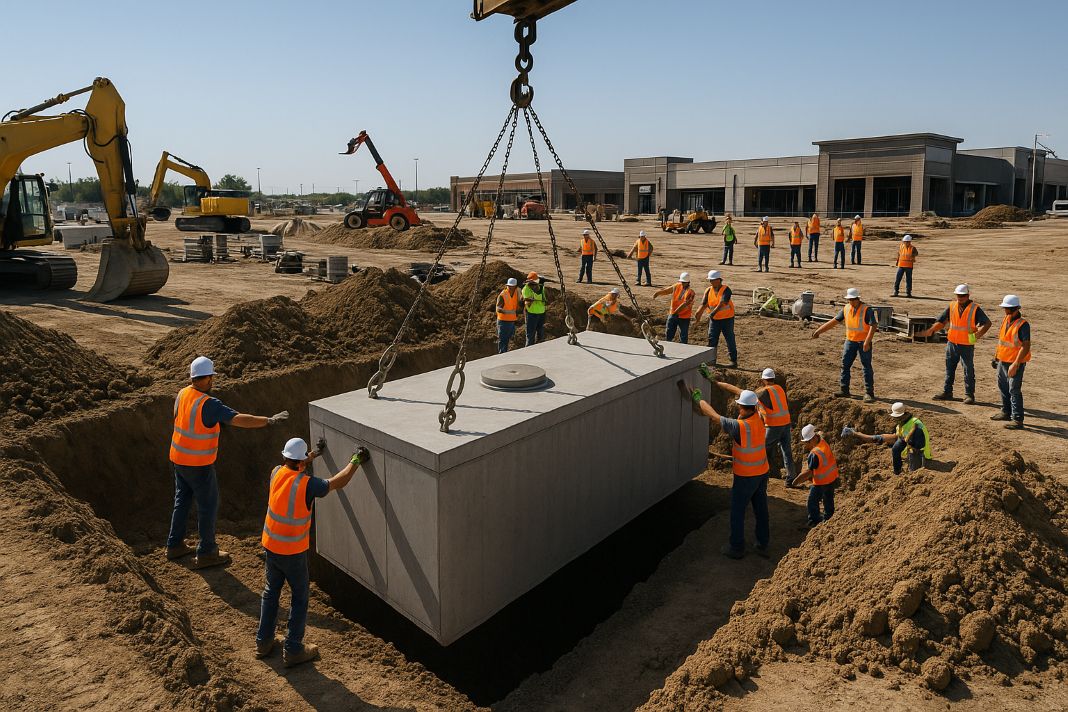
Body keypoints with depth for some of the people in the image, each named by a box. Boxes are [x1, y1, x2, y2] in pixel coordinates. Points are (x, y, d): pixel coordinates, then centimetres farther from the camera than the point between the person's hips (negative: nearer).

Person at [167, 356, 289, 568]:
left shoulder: (182, 394, -2)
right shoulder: (208, 404, -27)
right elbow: (238, 419, -36)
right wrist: (269, 420, -35)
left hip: (178, 459, 8)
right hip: (199, 464, -8)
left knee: (182, 501, 22)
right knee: (208, 505, 6)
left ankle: (175, 546, 35)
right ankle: (206, 554, 17)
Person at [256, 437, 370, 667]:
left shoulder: (277, 473, -7)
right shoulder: (306, 484, -25)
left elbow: (293, 467, 16)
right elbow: (338, 483, -14)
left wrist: (315, 454, 26)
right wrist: (355, 461, -3)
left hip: (270, 546, 6)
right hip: (293, 552, -6)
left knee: (270, 592, 22)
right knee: (299, 599, 10)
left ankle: (263, 642, 33)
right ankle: (293, 650, 17)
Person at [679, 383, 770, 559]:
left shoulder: (739, 426, -28)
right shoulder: (757, 417, -8)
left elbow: (714, 416, -17)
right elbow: (741, 393, 3)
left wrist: (698, 398, -3)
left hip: (745, 477, -7)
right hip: (762, 472, 7)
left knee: (737, 512, 9)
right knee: (761, 510, 18)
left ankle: (736, 548, 21)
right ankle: (763, 545, 30)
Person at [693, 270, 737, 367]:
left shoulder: (726, 289, -15)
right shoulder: (708, 290, 0)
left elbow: (722, 302, -27)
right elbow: (703, 304, -9)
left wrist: (714, 311, -40)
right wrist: (699, 315, -25)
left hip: (727, 318, -5)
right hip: (714, 319, 5)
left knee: (730, 339, 2)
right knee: (712, 339, 6)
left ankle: (734, 360, 10)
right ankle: (711, 359, 16)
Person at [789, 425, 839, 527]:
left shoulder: (814, 454, -32)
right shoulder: (823, 442, -12)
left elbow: (809, 472, -27)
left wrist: (796, 481, -19)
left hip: (821, 482, -8)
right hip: (833, 478, 8)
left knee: (813, 501, 11)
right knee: (828, 500, 26)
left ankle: (814, 521, 21)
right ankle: (828, 517, 42)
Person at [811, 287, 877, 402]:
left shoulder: (867, 310, -14)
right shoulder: (846, 309, 3)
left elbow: (873, 326, -19)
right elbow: (834, 321, 7)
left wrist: (867, 342, -27)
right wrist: (818, 331, 4)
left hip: (863, 342, -6)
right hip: (850, 341, 6)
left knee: (867, 367, -1)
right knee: (845, 365, 7)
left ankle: (869, 393, 3)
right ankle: (844, 390, 16)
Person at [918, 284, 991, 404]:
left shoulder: (974, 308, -9)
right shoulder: (952, 306, 3)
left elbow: (987, 323, -14)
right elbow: (941, 321, 4)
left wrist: (979, 334, -30)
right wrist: (930, 331, -10)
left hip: (967, 345, -4)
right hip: (952, 343, 4)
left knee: (969, 370, 4)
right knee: (949, 369, 13)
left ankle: (969, 395, 12)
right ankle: (947, 392, 23)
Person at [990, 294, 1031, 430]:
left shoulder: (1023, 324, -18)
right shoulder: (1006, 320, 8)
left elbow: (1026, 347, -22)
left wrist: (1015, 365, -26)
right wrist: (996, 357, 20)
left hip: (1015, 363, -9)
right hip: (1002, 361, 9)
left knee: (1014, 390, -7)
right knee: (1003, 387, 19)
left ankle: (1017, 420, -4)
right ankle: (1006, 412, 34)